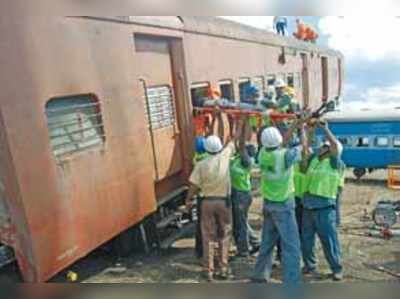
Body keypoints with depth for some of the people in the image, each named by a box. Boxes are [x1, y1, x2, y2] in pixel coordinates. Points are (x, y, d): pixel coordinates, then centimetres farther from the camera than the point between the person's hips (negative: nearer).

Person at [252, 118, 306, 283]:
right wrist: (302, 130, 16)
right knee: (291, 246, 0)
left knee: (267, 242, 18)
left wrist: (294, 126, 18)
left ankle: (260, 275, 30)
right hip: (283, 205, -7)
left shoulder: (263, 154, -5)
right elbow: (303, 146, -1)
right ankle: (291, 281, 2)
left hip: (268, 203, 7)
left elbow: (282, 143, 14)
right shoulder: (285, 155, -20)